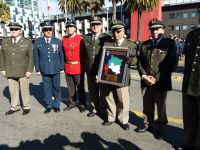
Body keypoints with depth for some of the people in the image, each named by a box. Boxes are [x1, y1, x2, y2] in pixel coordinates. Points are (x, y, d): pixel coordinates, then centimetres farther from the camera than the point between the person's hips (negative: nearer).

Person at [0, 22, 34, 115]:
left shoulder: (27, 43, 0)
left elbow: (31, 57, -3)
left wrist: (29, 70, -9)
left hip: (23, 72, -3)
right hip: (10, 72, 3)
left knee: (24, 90, 5)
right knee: (12, 90, 9)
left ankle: (26, 107, 20)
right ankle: (14, 107, 24)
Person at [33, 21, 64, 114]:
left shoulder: (57, 41, 3)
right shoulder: (38, 42, 4)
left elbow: (61, 55, 3)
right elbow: (36, 57, 5)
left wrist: (62, 68, 0)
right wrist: (37, 69, 2)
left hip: (55, 69, 0)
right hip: (44, 70, 1)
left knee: (56, 87, 8)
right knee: (47, 88, 7)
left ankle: (56, 105, 22)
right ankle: (49, 105, 21)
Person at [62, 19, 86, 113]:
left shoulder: (80, 39, -7)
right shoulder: (64, 39, 8)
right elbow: (63, 53, 14)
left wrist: (84, 65, -6)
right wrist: (63, 65, 10)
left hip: (78, 67, -5)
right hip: (67, 67, 5)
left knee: (80, 87, 5)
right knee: (70, 87, 15)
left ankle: (82, 104, 18)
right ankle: (72, 103, 29)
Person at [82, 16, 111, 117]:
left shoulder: (107, 38, -1)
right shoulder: (85, 38, 9)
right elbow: (83, 54, 12)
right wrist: (85, 67, 8)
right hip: (90, 70, 3)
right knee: (92, 91, 14)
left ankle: (102, 109, 26)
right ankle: (94, 108, 30)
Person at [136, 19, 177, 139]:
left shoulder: (170, 43, -1)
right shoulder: (145, 44, 12)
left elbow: (172, 63, -8)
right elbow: (140, 62, 10)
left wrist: (157, 78, -14)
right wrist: (144, 75, -7)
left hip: (161, 83, -3)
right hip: (146, 82, 4)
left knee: (161, 107, 11)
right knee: (147, 106, 14)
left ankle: (159, 127, 30)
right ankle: (148, 124, 34)